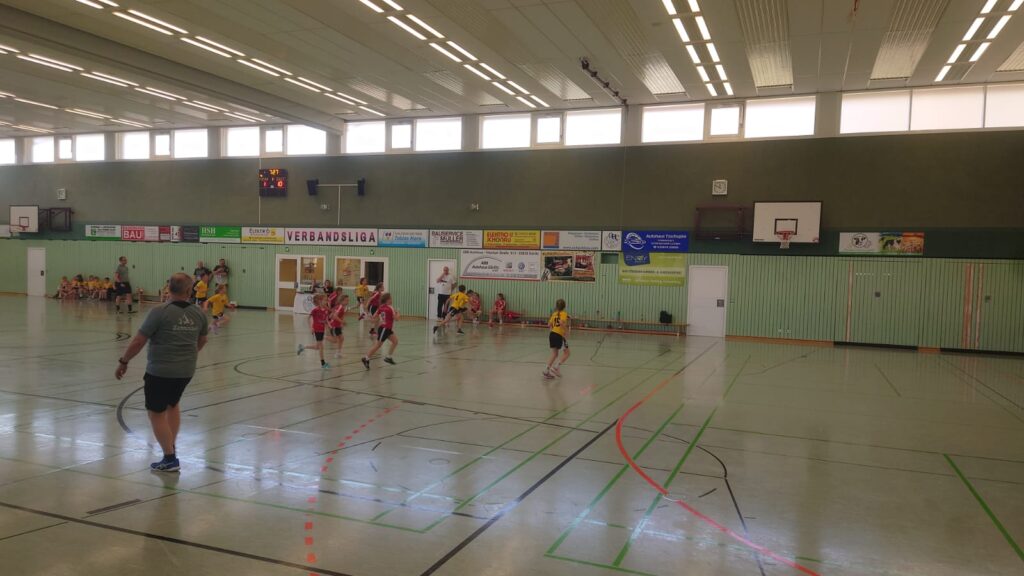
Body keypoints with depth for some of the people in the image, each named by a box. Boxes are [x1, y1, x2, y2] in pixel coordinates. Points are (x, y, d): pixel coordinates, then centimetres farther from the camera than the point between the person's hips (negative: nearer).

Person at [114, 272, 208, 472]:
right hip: (186, 371, 5)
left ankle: (170, 459, 11)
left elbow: (138, 342, -13)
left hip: (160, 371, -5)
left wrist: (123, 362, 2)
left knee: (157, 413, 8)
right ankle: (171, 447, 32)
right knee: (172, 405, 27)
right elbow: (202, 340, 16)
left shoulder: (160, 312, -15)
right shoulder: (199, 314, 0)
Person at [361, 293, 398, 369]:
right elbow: (396, 318, -16)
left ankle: (388, 357, 14)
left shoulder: (381, 307, 6)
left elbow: (374, 317, 6)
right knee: (377, 345, -3)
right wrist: (397, 313, 3)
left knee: (395, 341, 11)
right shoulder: (390, 308, -17)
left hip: (387, 329, 9)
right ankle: (366, 359, 2)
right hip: (385, 329, -9)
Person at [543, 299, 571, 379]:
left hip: (552, 334, 7)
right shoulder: (564, 314, -6)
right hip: (559, 336, -7)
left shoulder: (554, 313, 13)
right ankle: (555, 367, -6)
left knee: (554, 354, 15)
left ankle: (547, 371, 8)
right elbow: (562, 322, -24)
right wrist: (566, 331, -17)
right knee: (566, 353, 7)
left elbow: (549, 325, 14)